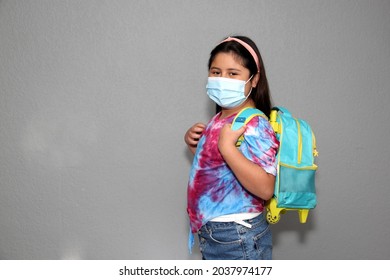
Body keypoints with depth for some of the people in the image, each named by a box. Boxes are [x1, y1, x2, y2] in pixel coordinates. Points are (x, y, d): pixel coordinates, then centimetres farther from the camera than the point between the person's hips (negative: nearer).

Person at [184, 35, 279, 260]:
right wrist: (194, 143, 4)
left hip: (238, 241, -9)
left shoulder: (254, 126, -20)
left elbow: (265, 188, -30)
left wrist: (227, 147, -32)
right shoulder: (222, 119, 7)